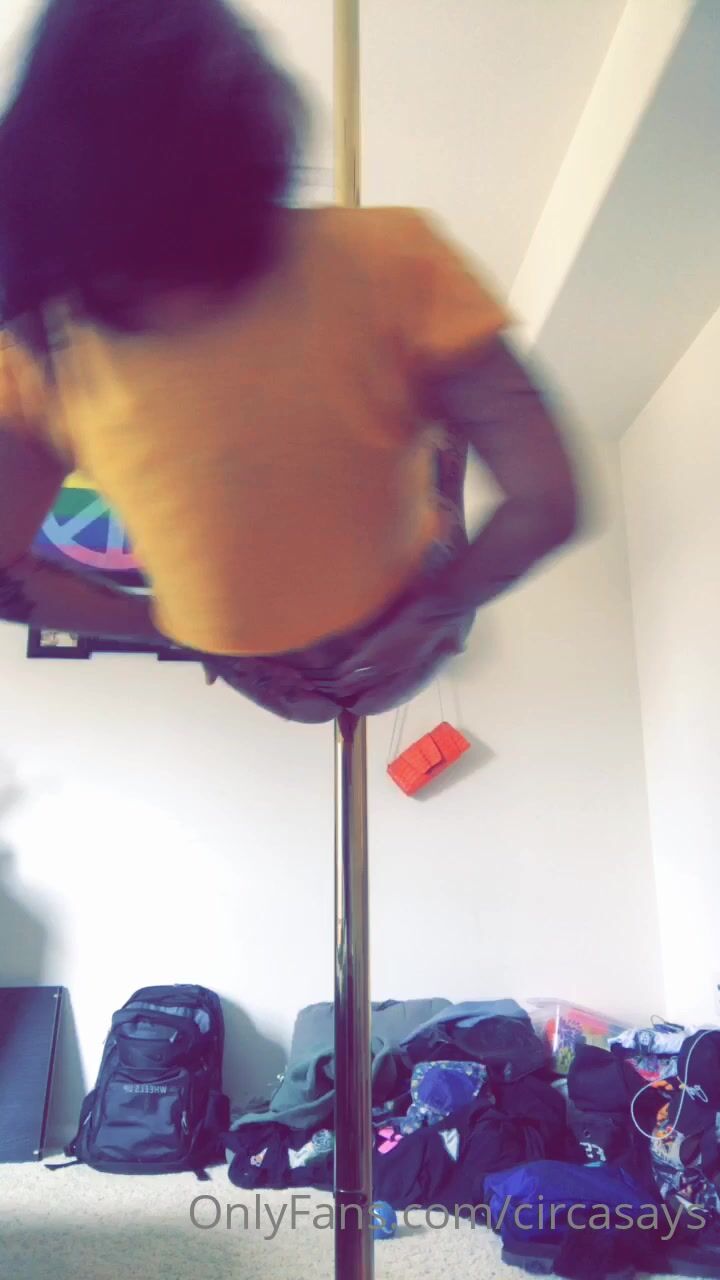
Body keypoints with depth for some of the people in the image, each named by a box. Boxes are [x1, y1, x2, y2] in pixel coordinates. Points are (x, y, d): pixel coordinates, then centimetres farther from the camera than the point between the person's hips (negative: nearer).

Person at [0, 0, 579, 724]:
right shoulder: (390, 259, -27)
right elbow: (547, 507, -28)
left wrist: (172, 626, -3)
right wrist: (437, 612, -12)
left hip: (256, 682, 3)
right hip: (396, 661, -2)